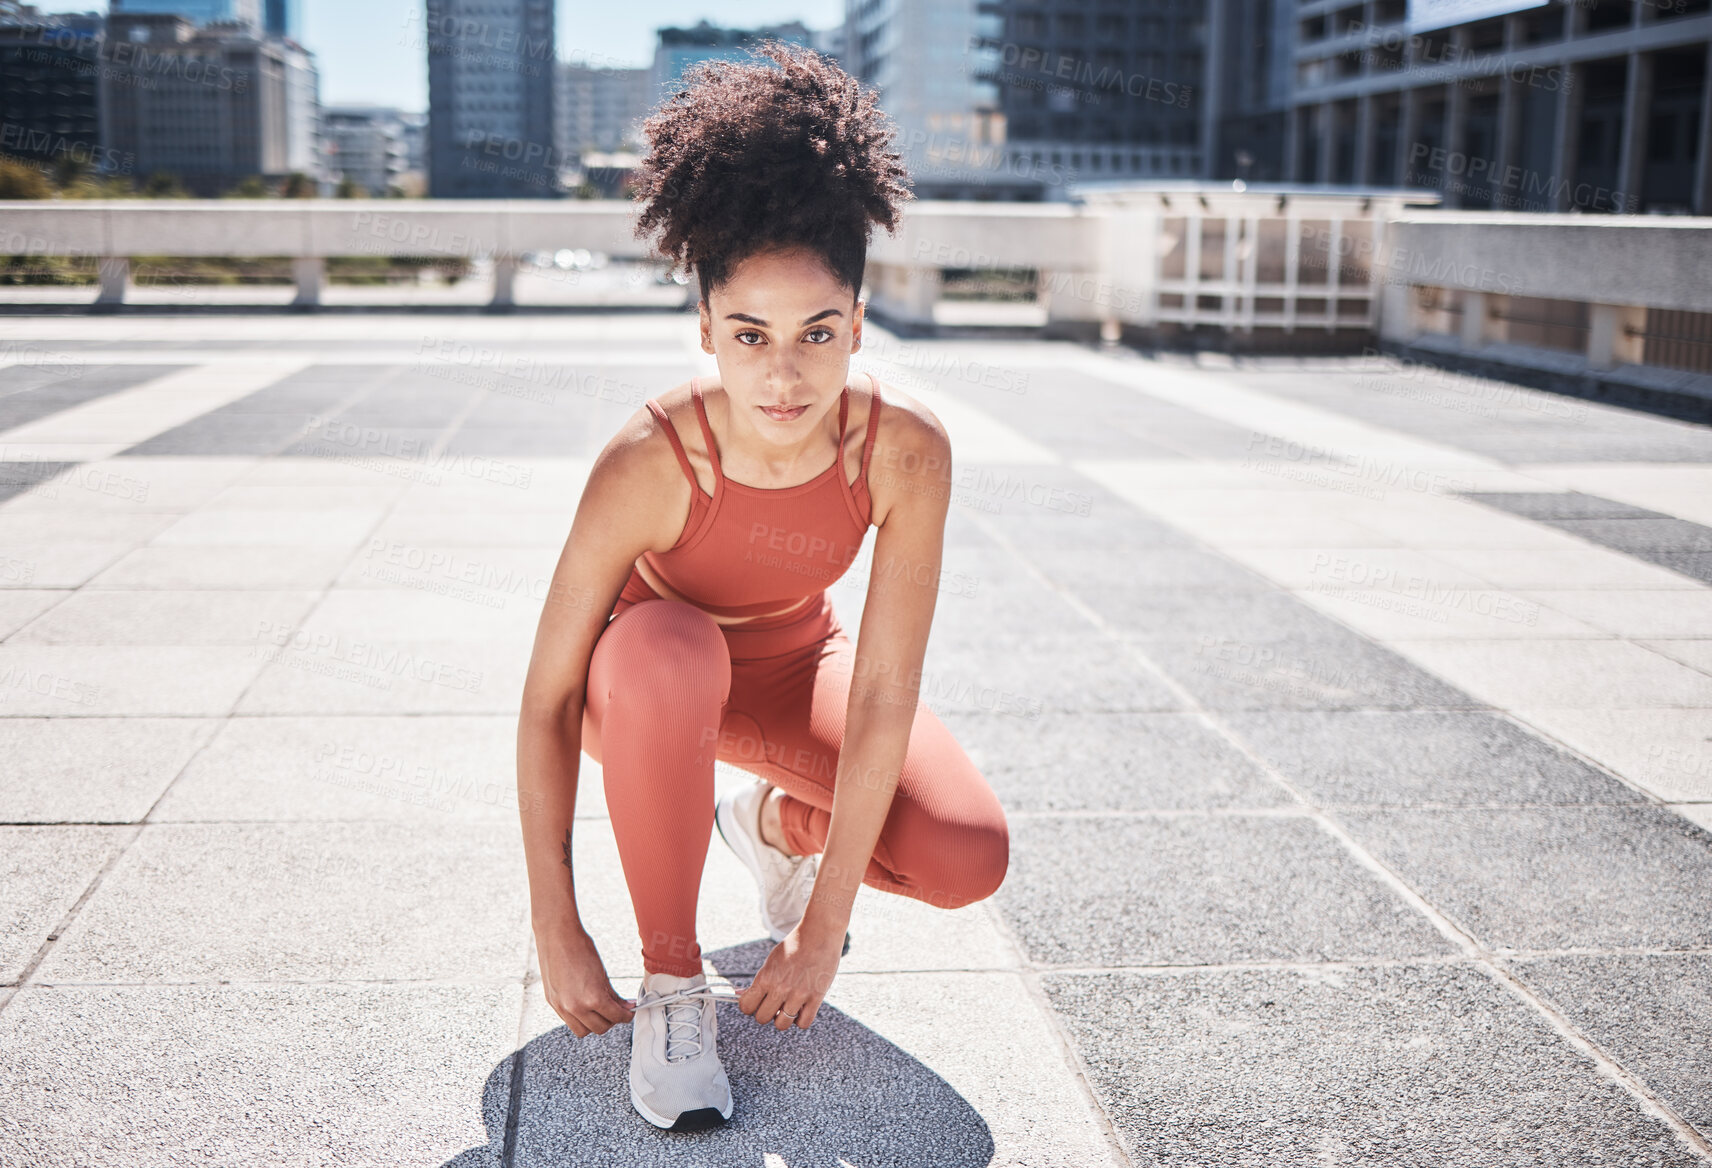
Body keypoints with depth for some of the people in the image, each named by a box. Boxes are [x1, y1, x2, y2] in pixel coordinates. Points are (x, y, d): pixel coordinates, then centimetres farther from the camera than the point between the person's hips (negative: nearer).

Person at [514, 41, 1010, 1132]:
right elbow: (548, 698, -28)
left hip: (795, 661, 2)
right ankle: (672, 977, -17)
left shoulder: (907, 449, -30)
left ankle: (778, 823, 15)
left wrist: (822, 926, -23)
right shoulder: (649, 461, -35)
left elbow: (883, 699, -26)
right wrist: (557, 928, -25)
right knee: (661, 654, -40)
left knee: (969, 859, -20)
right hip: (661, 677, -2)